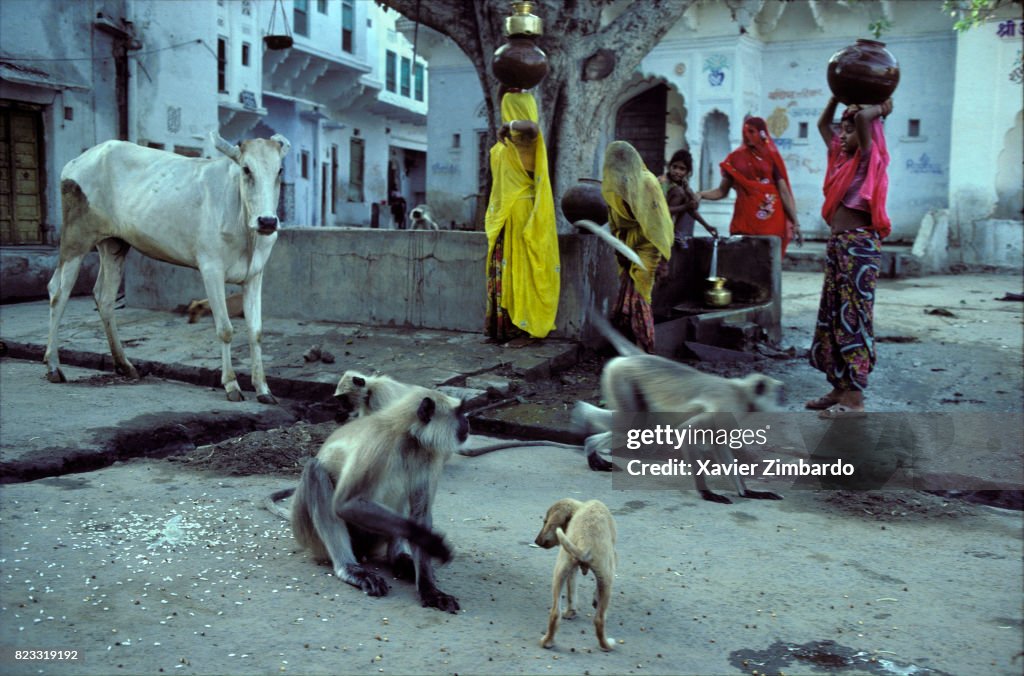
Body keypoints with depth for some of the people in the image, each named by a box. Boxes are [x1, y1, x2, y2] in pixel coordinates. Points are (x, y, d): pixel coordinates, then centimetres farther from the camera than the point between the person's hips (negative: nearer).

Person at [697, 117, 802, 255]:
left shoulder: (772, 157, 5)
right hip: (744, 219, 1)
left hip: (770, 220, -1)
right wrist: (701, 194, -11)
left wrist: (795, 222, -3)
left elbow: (784, 192, 2)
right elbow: (722, 191, 8)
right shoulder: (735, 158, 8)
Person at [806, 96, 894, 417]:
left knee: (853, 317, -8)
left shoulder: (869, 158, -6)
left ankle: (855, 399, -6)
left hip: (859, 244, -9)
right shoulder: (842, 157, 16)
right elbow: (822, 124, 28)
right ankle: (839, 389, 16)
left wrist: (881, 109, -3)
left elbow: (863, 118, -22)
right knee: (831, 317, 9)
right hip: (837, 243, 9)